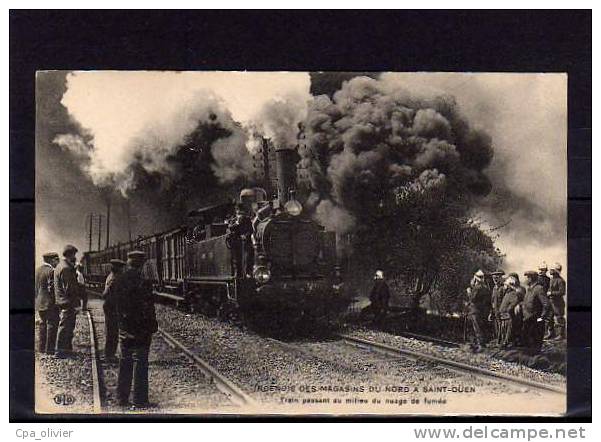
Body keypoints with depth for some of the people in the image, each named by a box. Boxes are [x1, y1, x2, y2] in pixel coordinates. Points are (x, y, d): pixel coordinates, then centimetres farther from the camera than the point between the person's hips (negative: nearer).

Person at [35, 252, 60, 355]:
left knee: (43, 324, 16)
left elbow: (35, 286, 13)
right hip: (50, 303, -8)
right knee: (52, 325, -1)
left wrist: (37, 298, 18)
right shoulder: (51, 271, -16)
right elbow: (51, 288, -18)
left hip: (39, 302, 8)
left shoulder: (37, 270, 9)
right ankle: (49, 348, -2)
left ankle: (41, 347, 20)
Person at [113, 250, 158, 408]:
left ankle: (122, 397, 22)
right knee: (140, 363, 1)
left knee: (125, 362, 16)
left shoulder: (117, 281, 3)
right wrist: (153, 327, -8)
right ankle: (139, 400, 4)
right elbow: (148, 308, -17)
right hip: (141, 330, -6)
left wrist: (121, 322, 14)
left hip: (124, 330, 6)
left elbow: (114, 303, 8)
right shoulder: (143, 283, -18)